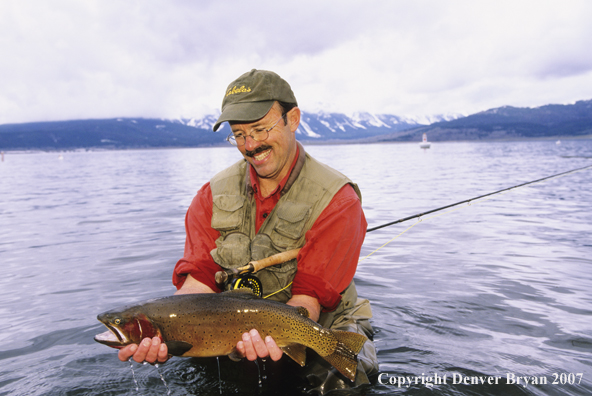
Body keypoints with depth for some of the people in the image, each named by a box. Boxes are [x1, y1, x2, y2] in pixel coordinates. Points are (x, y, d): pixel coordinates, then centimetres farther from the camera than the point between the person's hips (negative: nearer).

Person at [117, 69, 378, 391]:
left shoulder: (336, 200, -16)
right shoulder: (212, 197, -2)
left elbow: (310, 297, -21)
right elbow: (199, 279, -12)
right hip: (238, 334, 4)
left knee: (339, 381, -27)